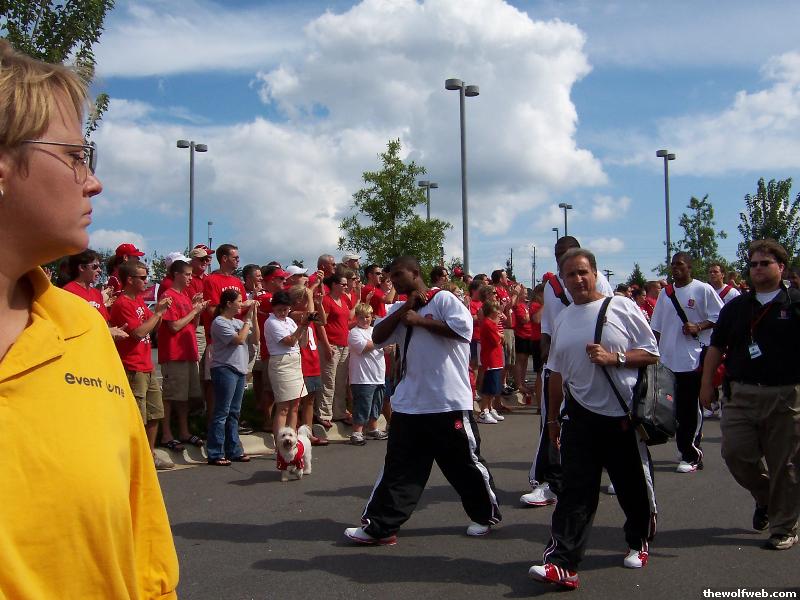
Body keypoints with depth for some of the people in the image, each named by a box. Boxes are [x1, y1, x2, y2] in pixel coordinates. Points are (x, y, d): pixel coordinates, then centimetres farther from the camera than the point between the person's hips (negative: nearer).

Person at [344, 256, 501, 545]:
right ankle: (380, 526, 11)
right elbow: (378, 338, 2)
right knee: (398, 467, 7)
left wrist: (419, 320, -15)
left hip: (449, 403, -5)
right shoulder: (399, 309, 14)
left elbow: (463, 328, -21)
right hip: (408, 404, 6)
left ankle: (486, 514, 28)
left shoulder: (443, 299, -6)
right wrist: (405, 307, -6)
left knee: (465, 463, 8)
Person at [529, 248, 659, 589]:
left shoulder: (621, 308, -3)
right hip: (581, 416, 3)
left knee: (634, 485, 11)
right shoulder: (562, 320, 10)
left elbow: (652, 354, -3)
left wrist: (614, 358, -18)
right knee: (575, 490, -4)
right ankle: (562, 563, -8)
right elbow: (556, 372, 17)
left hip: (624, 414, -3)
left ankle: (638, 542, 37)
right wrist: (553, 418, 18)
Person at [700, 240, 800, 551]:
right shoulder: (736, 306, 12)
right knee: (735, 452, -3)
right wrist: (707, 384, 6)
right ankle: (764, 497, 27)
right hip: (740, 394, 3)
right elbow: (716, 347, 13)